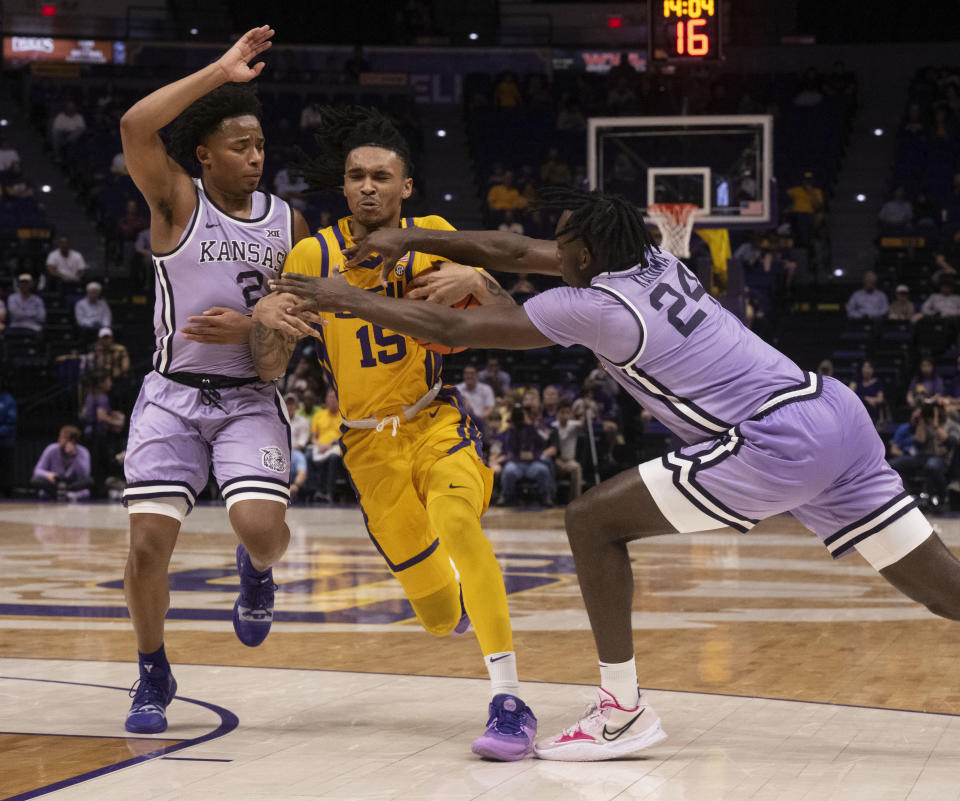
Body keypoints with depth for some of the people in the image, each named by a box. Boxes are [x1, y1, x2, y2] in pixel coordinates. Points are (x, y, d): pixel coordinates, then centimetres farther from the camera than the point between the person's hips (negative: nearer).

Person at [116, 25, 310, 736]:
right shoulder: (177, 201, -4)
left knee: (262, 529, -20)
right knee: (149, 543, -8)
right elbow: (135, 127, -23)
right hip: (173, 396, -1)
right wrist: (220, 72, -22)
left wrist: (250, 329, -10)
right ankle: (154, 678, 16)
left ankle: (257, 571, 20)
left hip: (251, 398, 1)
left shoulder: (288, 223, 5)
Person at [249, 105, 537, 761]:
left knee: (456, 522, -35)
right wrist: (265, 319, -26)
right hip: (369, 443, 2)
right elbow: (271, 371, -4)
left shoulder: (432, 238, -4)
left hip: (437, 422, -2)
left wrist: (475, 280, -25)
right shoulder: (313, 256, -4)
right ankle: (460, 602, 45)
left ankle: (509, 700, -34)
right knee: (438, 614, 4)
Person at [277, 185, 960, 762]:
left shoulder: (595, 304, -6)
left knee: (593, 522, 0)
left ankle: (623, 712, 4)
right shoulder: (654, 262, 17)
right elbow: (514, 253, 26)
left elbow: (454, 329, -1)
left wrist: (352, 301, 9)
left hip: (779, 445, -9)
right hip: (837, 416, 9)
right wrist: (408, 239, 23)